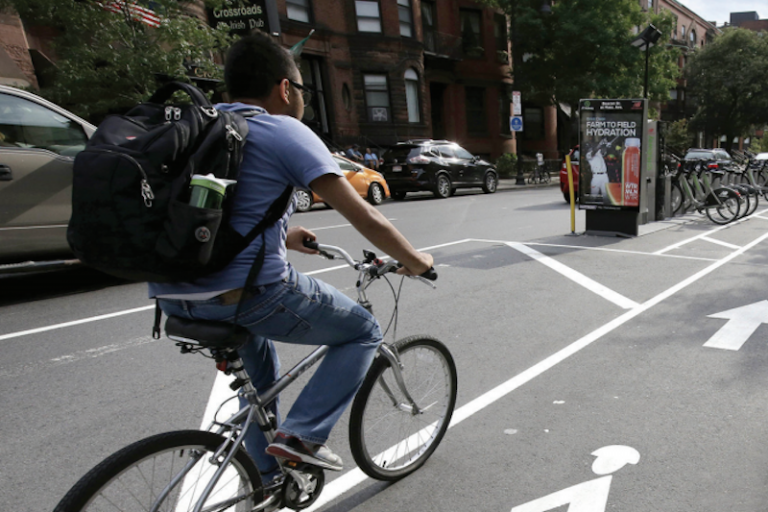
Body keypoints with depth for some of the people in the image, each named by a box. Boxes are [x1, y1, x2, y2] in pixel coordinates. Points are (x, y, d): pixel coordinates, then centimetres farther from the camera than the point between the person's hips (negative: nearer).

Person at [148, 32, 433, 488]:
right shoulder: (285, 132, -6)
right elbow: (366, 218, -9)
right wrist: (414, 260, 7)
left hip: (172, 297, 8)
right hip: (248, 292, -8)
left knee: (256, 353, 35)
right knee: (364, 332, 14)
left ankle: (268, 478, 42)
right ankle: (303, 434, 4)